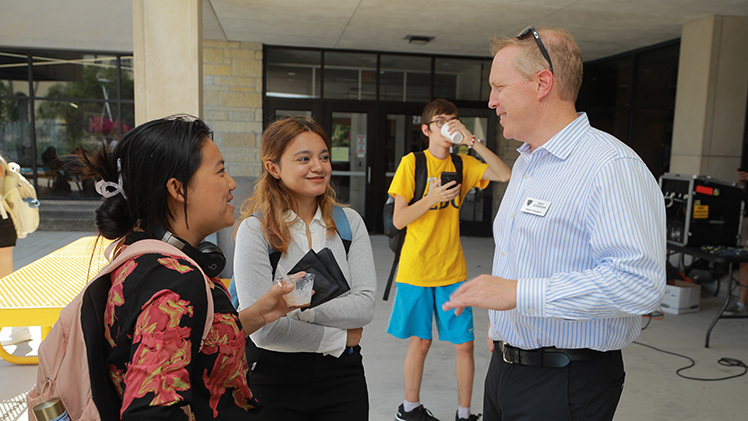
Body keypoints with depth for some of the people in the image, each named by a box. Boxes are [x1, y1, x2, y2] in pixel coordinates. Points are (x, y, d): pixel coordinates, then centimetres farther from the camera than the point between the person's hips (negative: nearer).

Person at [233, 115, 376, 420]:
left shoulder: (349, 222, -1)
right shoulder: (255, 230, -12)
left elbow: (365, 306, -8)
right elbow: (264, 328, -18)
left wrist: (299, 306, -20)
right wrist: (340, 338, -10)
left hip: (342, 375, 3)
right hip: (274, 380, -2)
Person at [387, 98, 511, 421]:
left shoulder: (463, 164, 5)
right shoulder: (411, 162, -4)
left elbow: (506, 175, -11)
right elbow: (398, 220, -7)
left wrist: (472, 140, -16)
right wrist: (432, 198, -21)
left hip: (453, 271, 3)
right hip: (416, 270, -3)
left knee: (464, 344, 5)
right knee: (420, 342, 10)